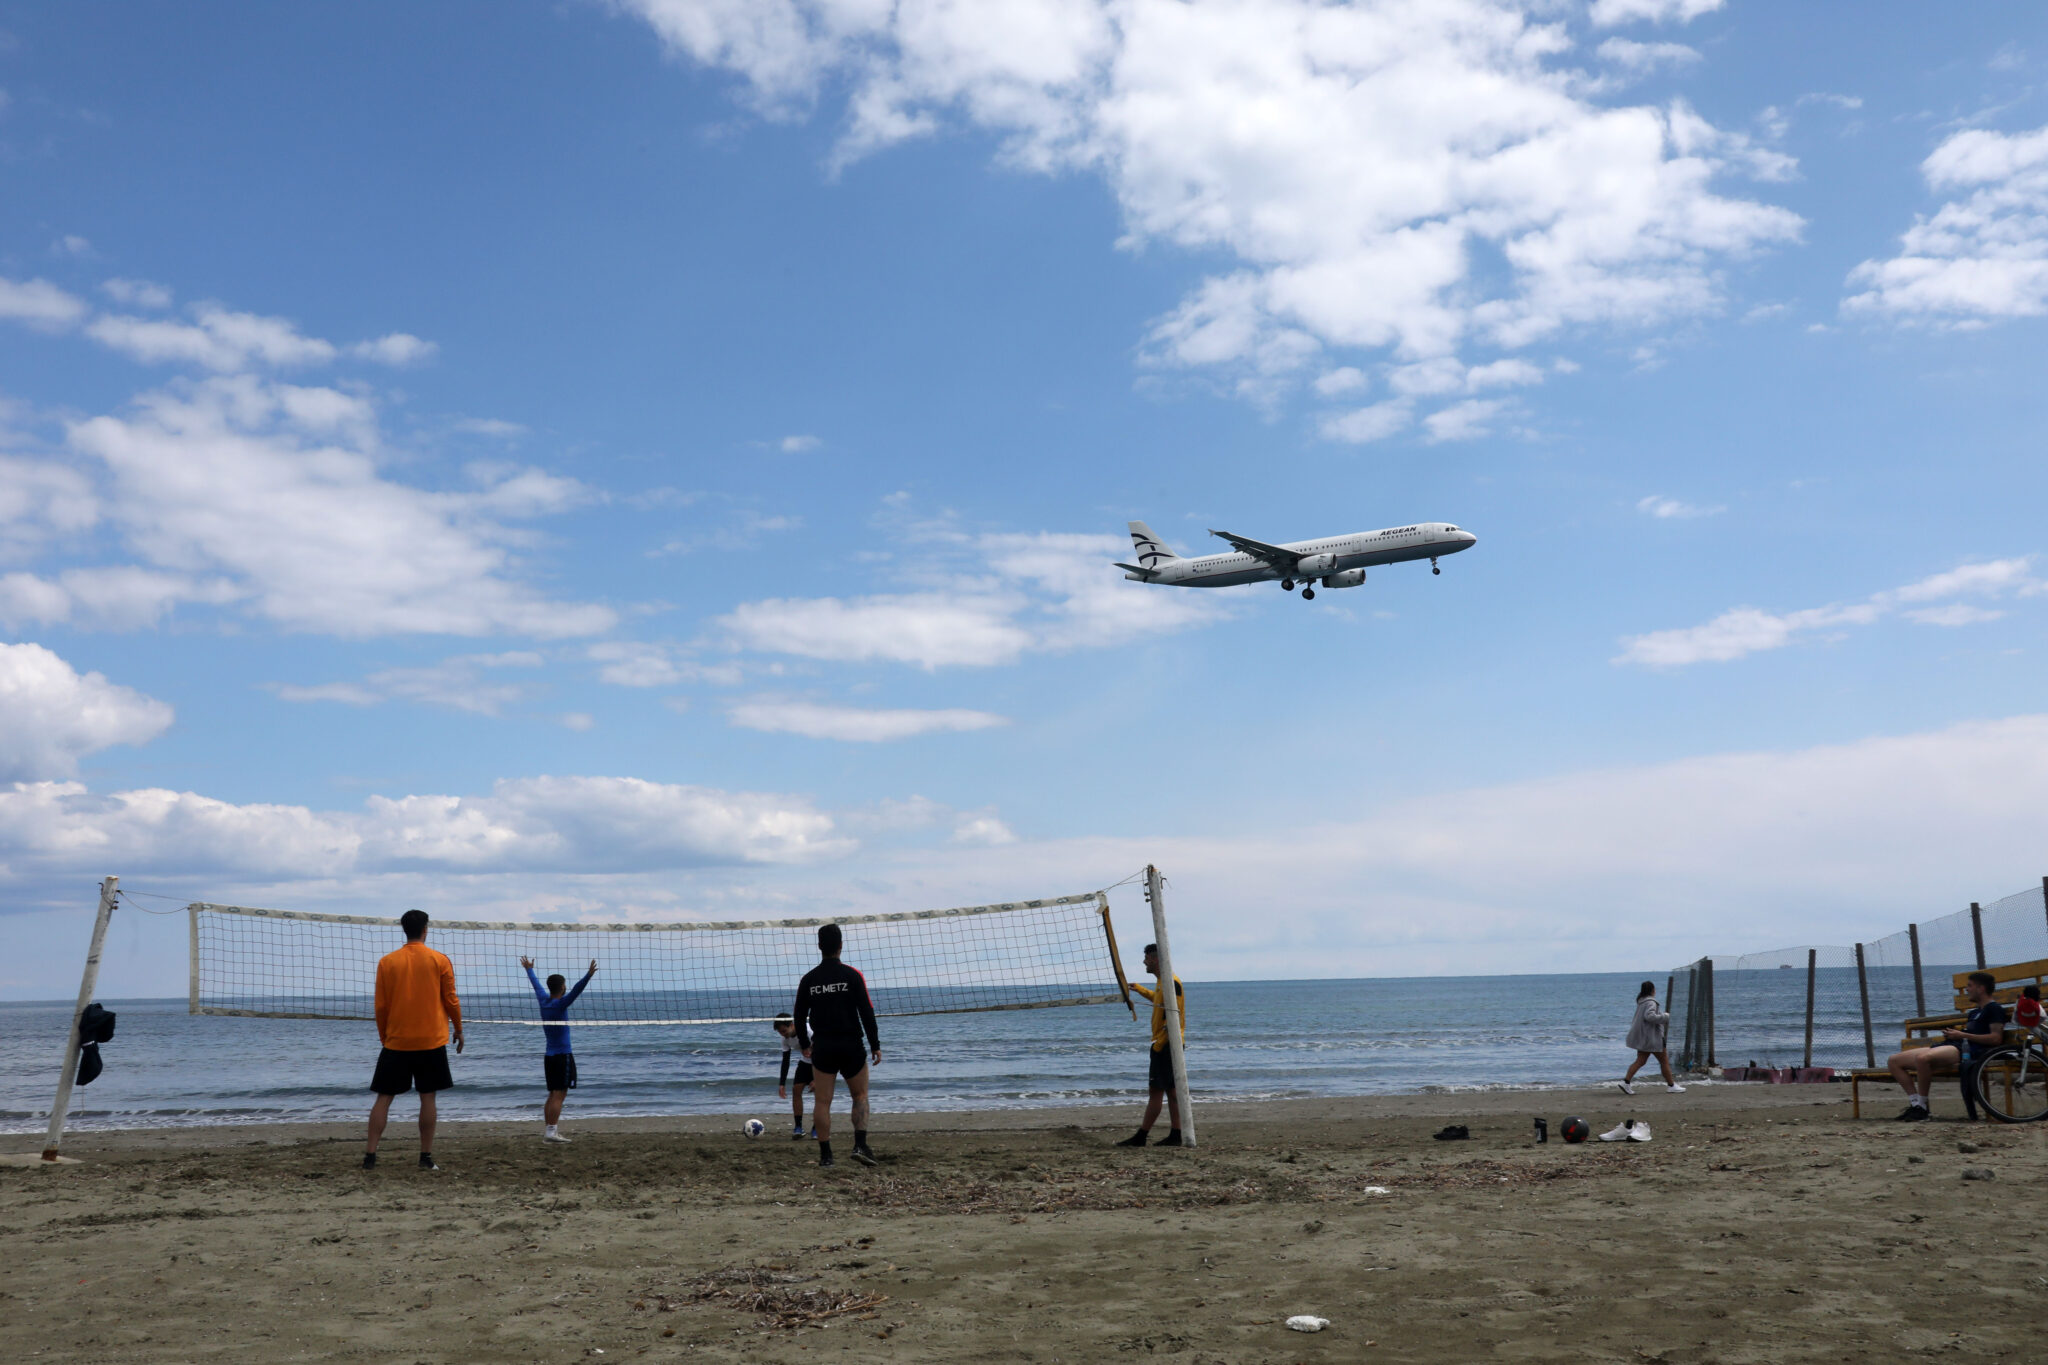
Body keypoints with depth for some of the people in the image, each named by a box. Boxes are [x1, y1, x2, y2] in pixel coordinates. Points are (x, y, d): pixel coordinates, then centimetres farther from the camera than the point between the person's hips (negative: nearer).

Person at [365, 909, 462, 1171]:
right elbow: (451, 1000, 1)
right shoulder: (440, 961, -2)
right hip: (431, 1041, -1)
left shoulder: (387, 962, 0)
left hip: (396, 1041, 1)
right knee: (427, 1098, 4)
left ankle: (370, 1155, 4)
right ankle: (426, 1157, 4)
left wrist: (383, 1037, 15)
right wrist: (458, 1029, 15)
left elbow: (381, 1005, 3)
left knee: (384, 1097, 8)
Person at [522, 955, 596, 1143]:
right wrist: (588, 976, -41)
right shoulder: (560, 1004, -14)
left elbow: (536, 984, 24)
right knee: (559, 1095, -9)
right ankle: (551, 1132, -14)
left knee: (553, 1095, 13)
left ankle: (549, 1130, 15)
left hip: (549, 1055, 8)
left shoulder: (544, 1001, 6)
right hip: (562, 1056, -8)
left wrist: (529, 969, 40)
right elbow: (576, 991, -31)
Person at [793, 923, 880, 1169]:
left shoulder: (808, 979, 1)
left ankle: (825, 1155, 6)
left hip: (822, 1048, 1)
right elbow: (866, 1012, -9)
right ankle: (860, 1145, -3)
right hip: (851, 1047, -1)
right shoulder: (852, 976, -7)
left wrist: (804, 1044, 20)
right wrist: (875, 1045, -2)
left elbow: (799, 1015, 7)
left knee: (822, 1102, 6)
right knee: (860, 1096, 13)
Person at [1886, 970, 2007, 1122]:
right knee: (1893, 1061, -3)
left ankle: (1921, 1106, -27)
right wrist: (1952, 1034, 14)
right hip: (1952, 1046, 10)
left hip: (1967, 1050, -10)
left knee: (1922, 1058, -40)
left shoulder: (1994, 1008, 4)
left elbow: (1996, 1038, -9)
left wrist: (1962, 1035, -9)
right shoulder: (1975, 1012, 32)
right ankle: (1915, 1102, -11)